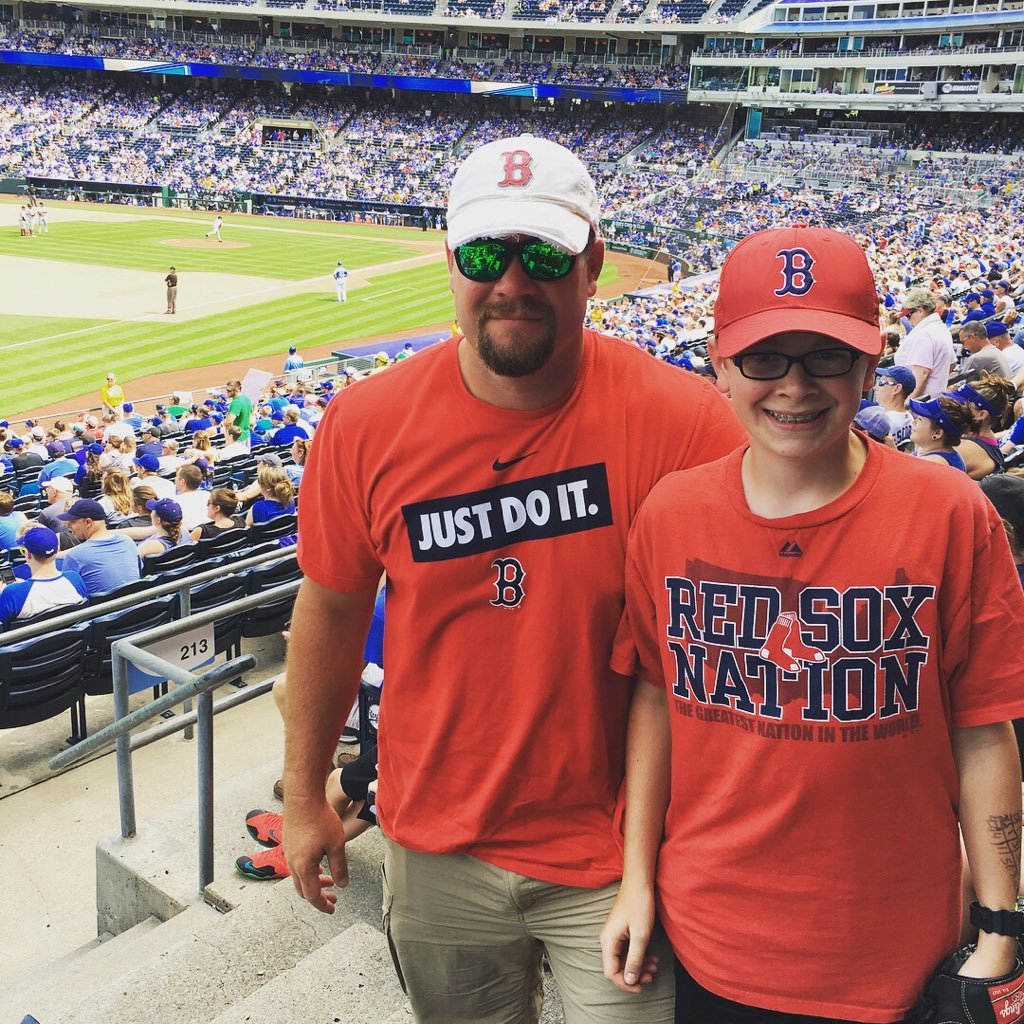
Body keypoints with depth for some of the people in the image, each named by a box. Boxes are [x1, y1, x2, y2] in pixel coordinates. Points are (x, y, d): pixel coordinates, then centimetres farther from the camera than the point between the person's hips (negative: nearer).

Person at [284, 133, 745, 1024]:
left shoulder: (684, 423, -18)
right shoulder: (367, 425, -10)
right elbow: (333, 608, 2)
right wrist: (305, 794, 9)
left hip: (615, 852, -2)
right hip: (435, 849, 3)